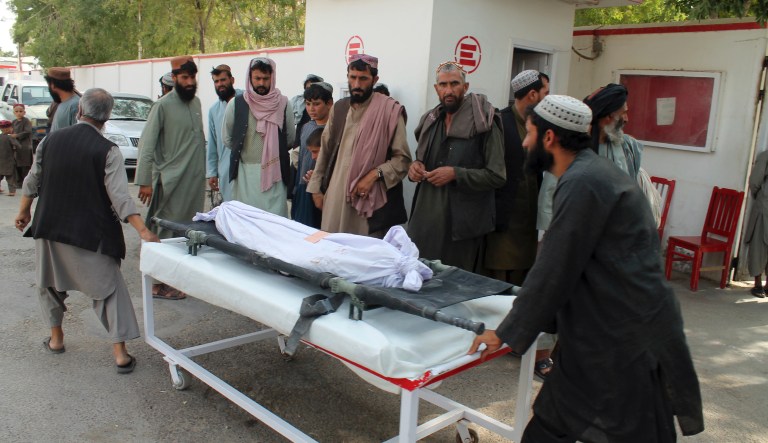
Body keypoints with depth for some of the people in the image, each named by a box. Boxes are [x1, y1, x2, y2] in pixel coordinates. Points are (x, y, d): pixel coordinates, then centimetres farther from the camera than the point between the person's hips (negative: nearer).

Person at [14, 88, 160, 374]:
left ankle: (56, 338, 37)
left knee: (50, 283, 24)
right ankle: (120, 353, -2)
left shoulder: (50, 141, 0)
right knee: (109, 288, 2)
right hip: (91, 234, -4)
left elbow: (32, 181, 10)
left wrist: (24, 211, 26)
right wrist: (143, 231, -21)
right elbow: (120, 197, -20)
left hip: (49, 228, 4)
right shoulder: (107, 151, -14)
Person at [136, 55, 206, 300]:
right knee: (167, 233, -1)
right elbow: (146, 144, -12)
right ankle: (160, 283, 7)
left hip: (196, 179, 7)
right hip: (172, 181, -7)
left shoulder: (196, 102, 11)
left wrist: (205, 171, 15)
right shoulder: (163, 105, -10)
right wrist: (145, 181, -17)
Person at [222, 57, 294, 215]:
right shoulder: (236, 104, 1)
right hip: (245, 172, 0)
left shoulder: (282, 104, 2)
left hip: (275, 172, 0)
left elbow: (291, 138, 9)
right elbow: (227, 139, 10)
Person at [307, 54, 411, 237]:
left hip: (369, 197, -5)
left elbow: (402, 158, -6)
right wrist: (316, 187, 15)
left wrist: (374, 174, -19)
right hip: (335, 195, 5)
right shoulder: (339, 108, 11)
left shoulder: (390, 110, -6)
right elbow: (325, 150, 17)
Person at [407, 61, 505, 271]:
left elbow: (497, 176, -10)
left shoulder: (483, 122, -8)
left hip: (462, 223, -5)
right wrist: (416, 166, 2)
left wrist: (456, 174, -18)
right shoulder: (431, 120, 12)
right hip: (425, 218, 5)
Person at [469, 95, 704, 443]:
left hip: (627, 340, -9)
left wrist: (507, 333, -11)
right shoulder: (589, 171, 11)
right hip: (604, 330, 9)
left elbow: (555, 271, -20)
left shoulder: (582, 182, -20)